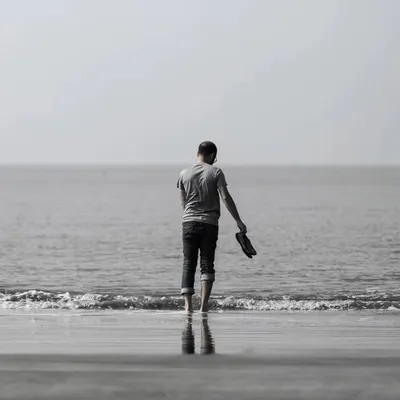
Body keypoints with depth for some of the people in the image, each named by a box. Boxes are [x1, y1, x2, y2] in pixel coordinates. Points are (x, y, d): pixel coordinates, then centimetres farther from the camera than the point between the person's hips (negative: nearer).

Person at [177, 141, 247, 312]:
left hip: (189, 222, 2)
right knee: (207, 264, 4)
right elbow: (226, 198, -8)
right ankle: (204, 304, -5)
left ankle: (188, 305, -5)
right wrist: (238, 221, -4)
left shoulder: (184, 174, 4)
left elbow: (183, 201, 13)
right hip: (209, 223, -2)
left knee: (188, 264, 4)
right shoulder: (215, 172, -4)